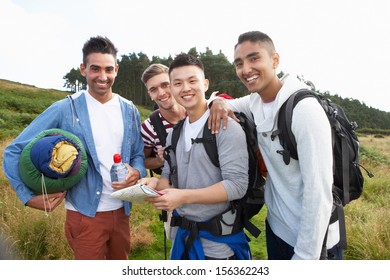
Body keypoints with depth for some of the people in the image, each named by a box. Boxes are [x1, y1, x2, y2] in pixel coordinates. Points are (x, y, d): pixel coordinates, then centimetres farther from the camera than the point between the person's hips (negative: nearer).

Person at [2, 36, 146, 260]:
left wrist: (136, 172, -15)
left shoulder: (129, 111, 2)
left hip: (121, 212, 5)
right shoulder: (64, 110, -10)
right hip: (85, 215, -4)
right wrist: (30, 197, -13)